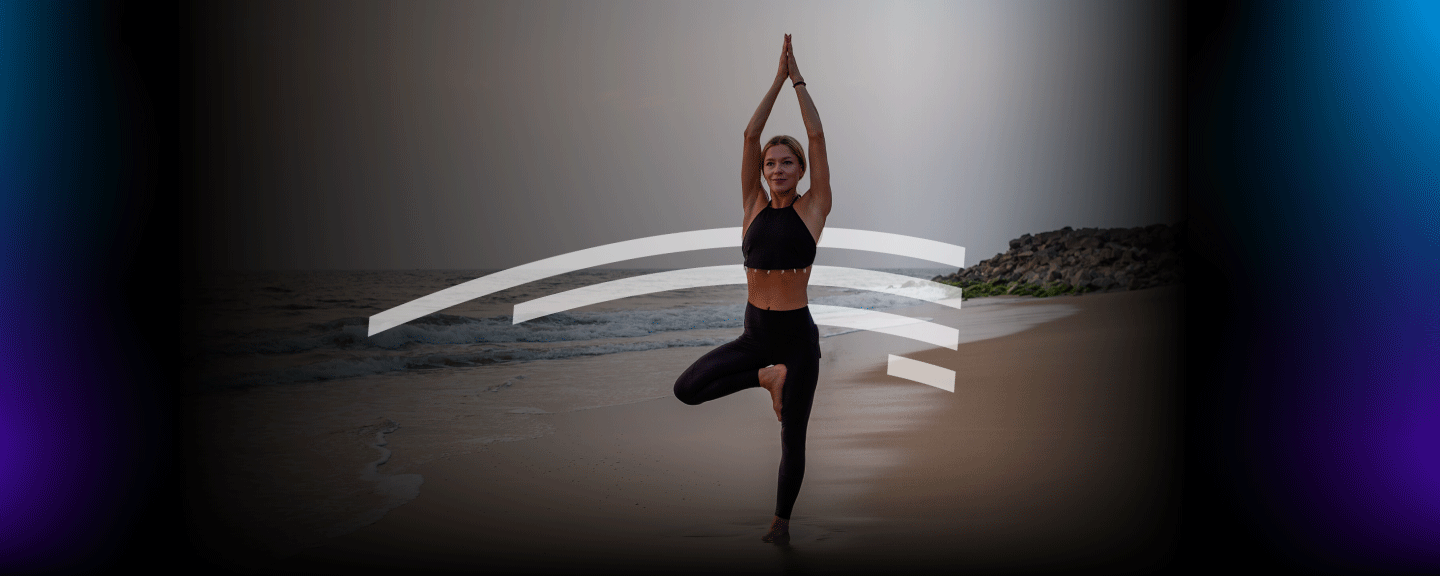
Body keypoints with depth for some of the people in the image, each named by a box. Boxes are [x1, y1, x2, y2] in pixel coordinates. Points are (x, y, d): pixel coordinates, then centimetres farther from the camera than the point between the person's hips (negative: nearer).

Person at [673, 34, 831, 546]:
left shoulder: (813, 209, -3)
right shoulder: (754, 206, 4)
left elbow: (817, 137, -8)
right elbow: (750, 135, -2)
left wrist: (799, 80, -3)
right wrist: (777, 79, -2)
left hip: (798, 336, -3)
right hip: (754, 334, 3)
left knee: (792, 439, 4)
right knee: (686, 389, -16)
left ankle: (781, 520, 27)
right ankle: (766, 377, 5)